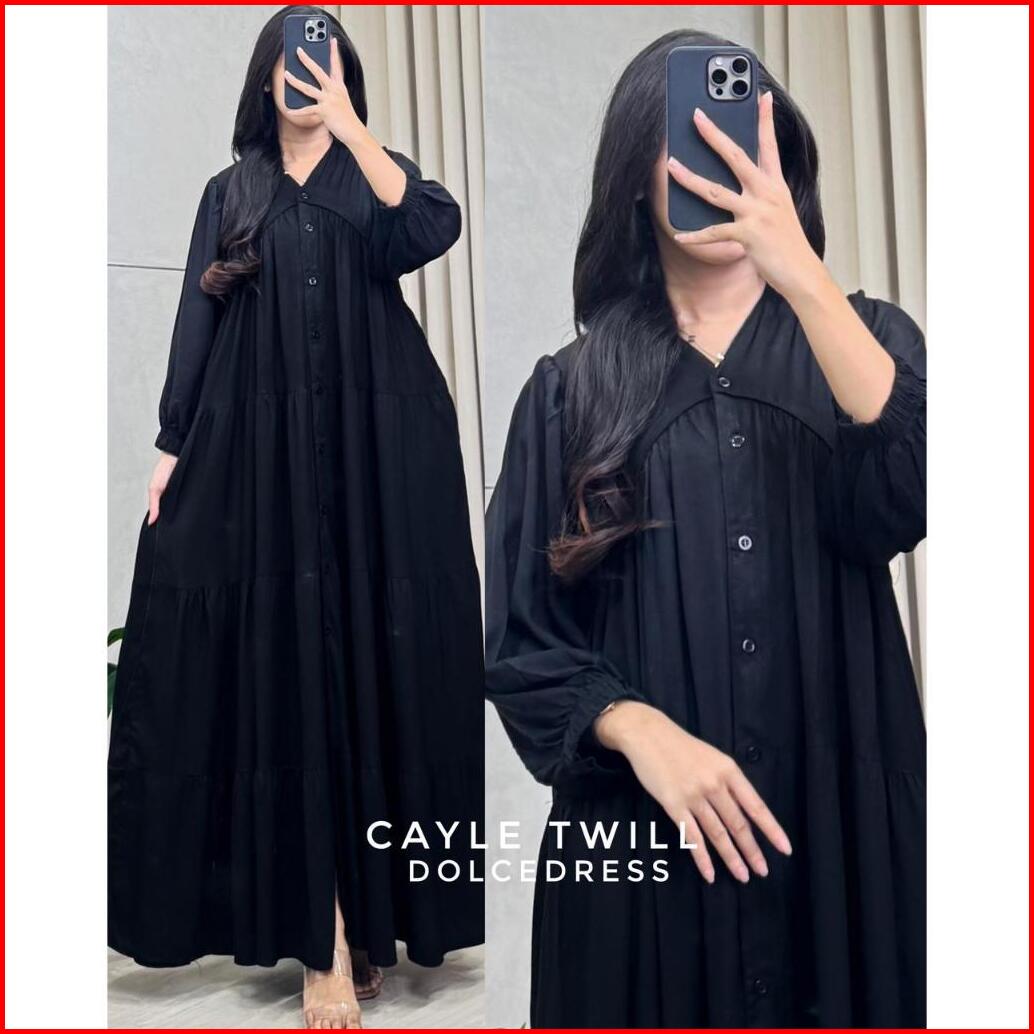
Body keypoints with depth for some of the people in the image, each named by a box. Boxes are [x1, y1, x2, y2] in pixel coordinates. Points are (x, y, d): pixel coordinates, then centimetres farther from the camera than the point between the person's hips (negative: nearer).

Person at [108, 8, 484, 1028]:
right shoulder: (232, 191, 15)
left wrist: (348, 124, -15)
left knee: (376, 648, -2)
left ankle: (372, 899, 12)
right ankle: (323, 930, 3)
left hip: (376, 444, 0)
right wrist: (171, 447, 0)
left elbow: (435, 228, -11)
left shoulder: (377, 171, 12)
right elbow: (197, 319, 8)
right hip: (261, 449, 1)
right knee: (288, 664, -3)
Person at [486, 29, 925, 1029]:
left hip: (843, 819, 1)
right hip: (641, 831, 0)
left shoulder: (862, 338, 5)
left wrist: (798, 271, -21)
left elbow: (912, 498, -16)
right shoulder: (571, 390, 2)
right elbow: (520, 642, 0)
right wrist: (641, 731, -18)